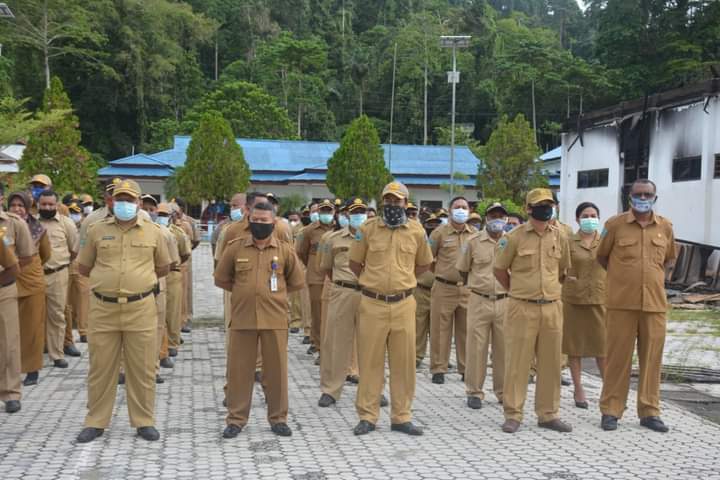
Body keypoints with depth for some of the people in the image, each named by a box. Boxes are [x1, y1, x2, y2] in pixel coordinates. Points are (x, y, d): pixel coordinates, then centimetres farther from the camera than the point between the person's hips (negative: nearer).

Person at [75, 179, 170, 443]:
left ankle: (144, 421, 18)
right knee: (100, 368, 8)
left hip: (141, 309, -1)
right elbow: (84, 267, 14)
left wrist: (138, 279, 9)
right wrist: (107, 279, 9)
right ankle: (95, 422, 21)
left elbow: (164, 268, 14)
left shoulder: (153, 231, 3)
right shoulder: (97, 230, 5)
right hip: (103, 309, 1)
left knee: (142, 369, 6)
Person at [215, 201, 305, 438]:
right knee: (239, 369, 6)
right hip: (242, 318, 0)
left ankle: (278, 418, 21)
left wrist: (273, 293, 10)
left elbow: (296, 282, 12)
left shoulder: (285, 250, 2)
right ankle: (236, 419, 20)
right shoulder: (235, 247, 2)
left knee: (276, 369, 7)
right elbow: (221, 278, 12)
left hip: (275, 319, 0)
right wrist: (244, 291, 9)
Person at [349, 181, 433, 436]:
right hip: (372, 304, -1)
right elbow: (355, 263, 10)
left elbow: (424, 264, 17)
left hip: (403, 305, 2)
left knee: (404, 362, 7)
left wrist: (401, 280, 11)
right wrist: (373, 283, 10)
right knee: (370, 361, 5)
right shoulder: (368, 228, 0)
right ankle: (367, 416, 16)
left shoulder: (417, 231, 4)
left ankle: (401, 417, 19)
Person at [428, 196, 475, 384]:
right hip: (444, 288, -2)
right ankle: (438, 369, 11)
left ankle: (466, 369, 20)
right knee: (440, 330, 2)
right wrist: (440, 272, 5)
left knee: (466, 331, 8)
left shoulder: (475, 234, 7)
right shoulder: (440, 232, -1)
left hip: (468, 289, 3)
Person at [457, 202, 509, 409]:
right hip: (479, 301, -1)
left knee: (504, 348, 7)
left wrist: (510, 287, 11)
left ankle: (504, 392, 21)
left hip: (505, 301, 1)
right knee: (476, 348, 2)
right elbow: (463, 270, 10)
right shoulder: (473, 241, 0)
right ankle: (474, 392, 13)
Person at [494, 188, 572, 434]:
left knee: (551, 363, 9)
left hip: (552, 308, 4)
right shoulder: (515, 237, -5)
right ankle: (513, 414, 10)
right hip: (522, 308, -4)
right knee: (517, 362, 0)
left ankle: (548, 414, 22)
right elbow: (499, 270, 4)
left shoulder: (559, 237, 6)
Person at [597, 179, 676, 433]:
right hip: (621, 303, -3)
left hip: (655, 304, 3)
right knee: (617, 357, 2)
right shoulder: (615, 224, -2)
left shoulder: (665, 227, 7)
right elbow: (602, 256, 10)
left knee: (651, 358, 7)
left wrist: (653, 276, 12)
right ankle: (610, 410, 12)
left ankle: (649, 411, 19)